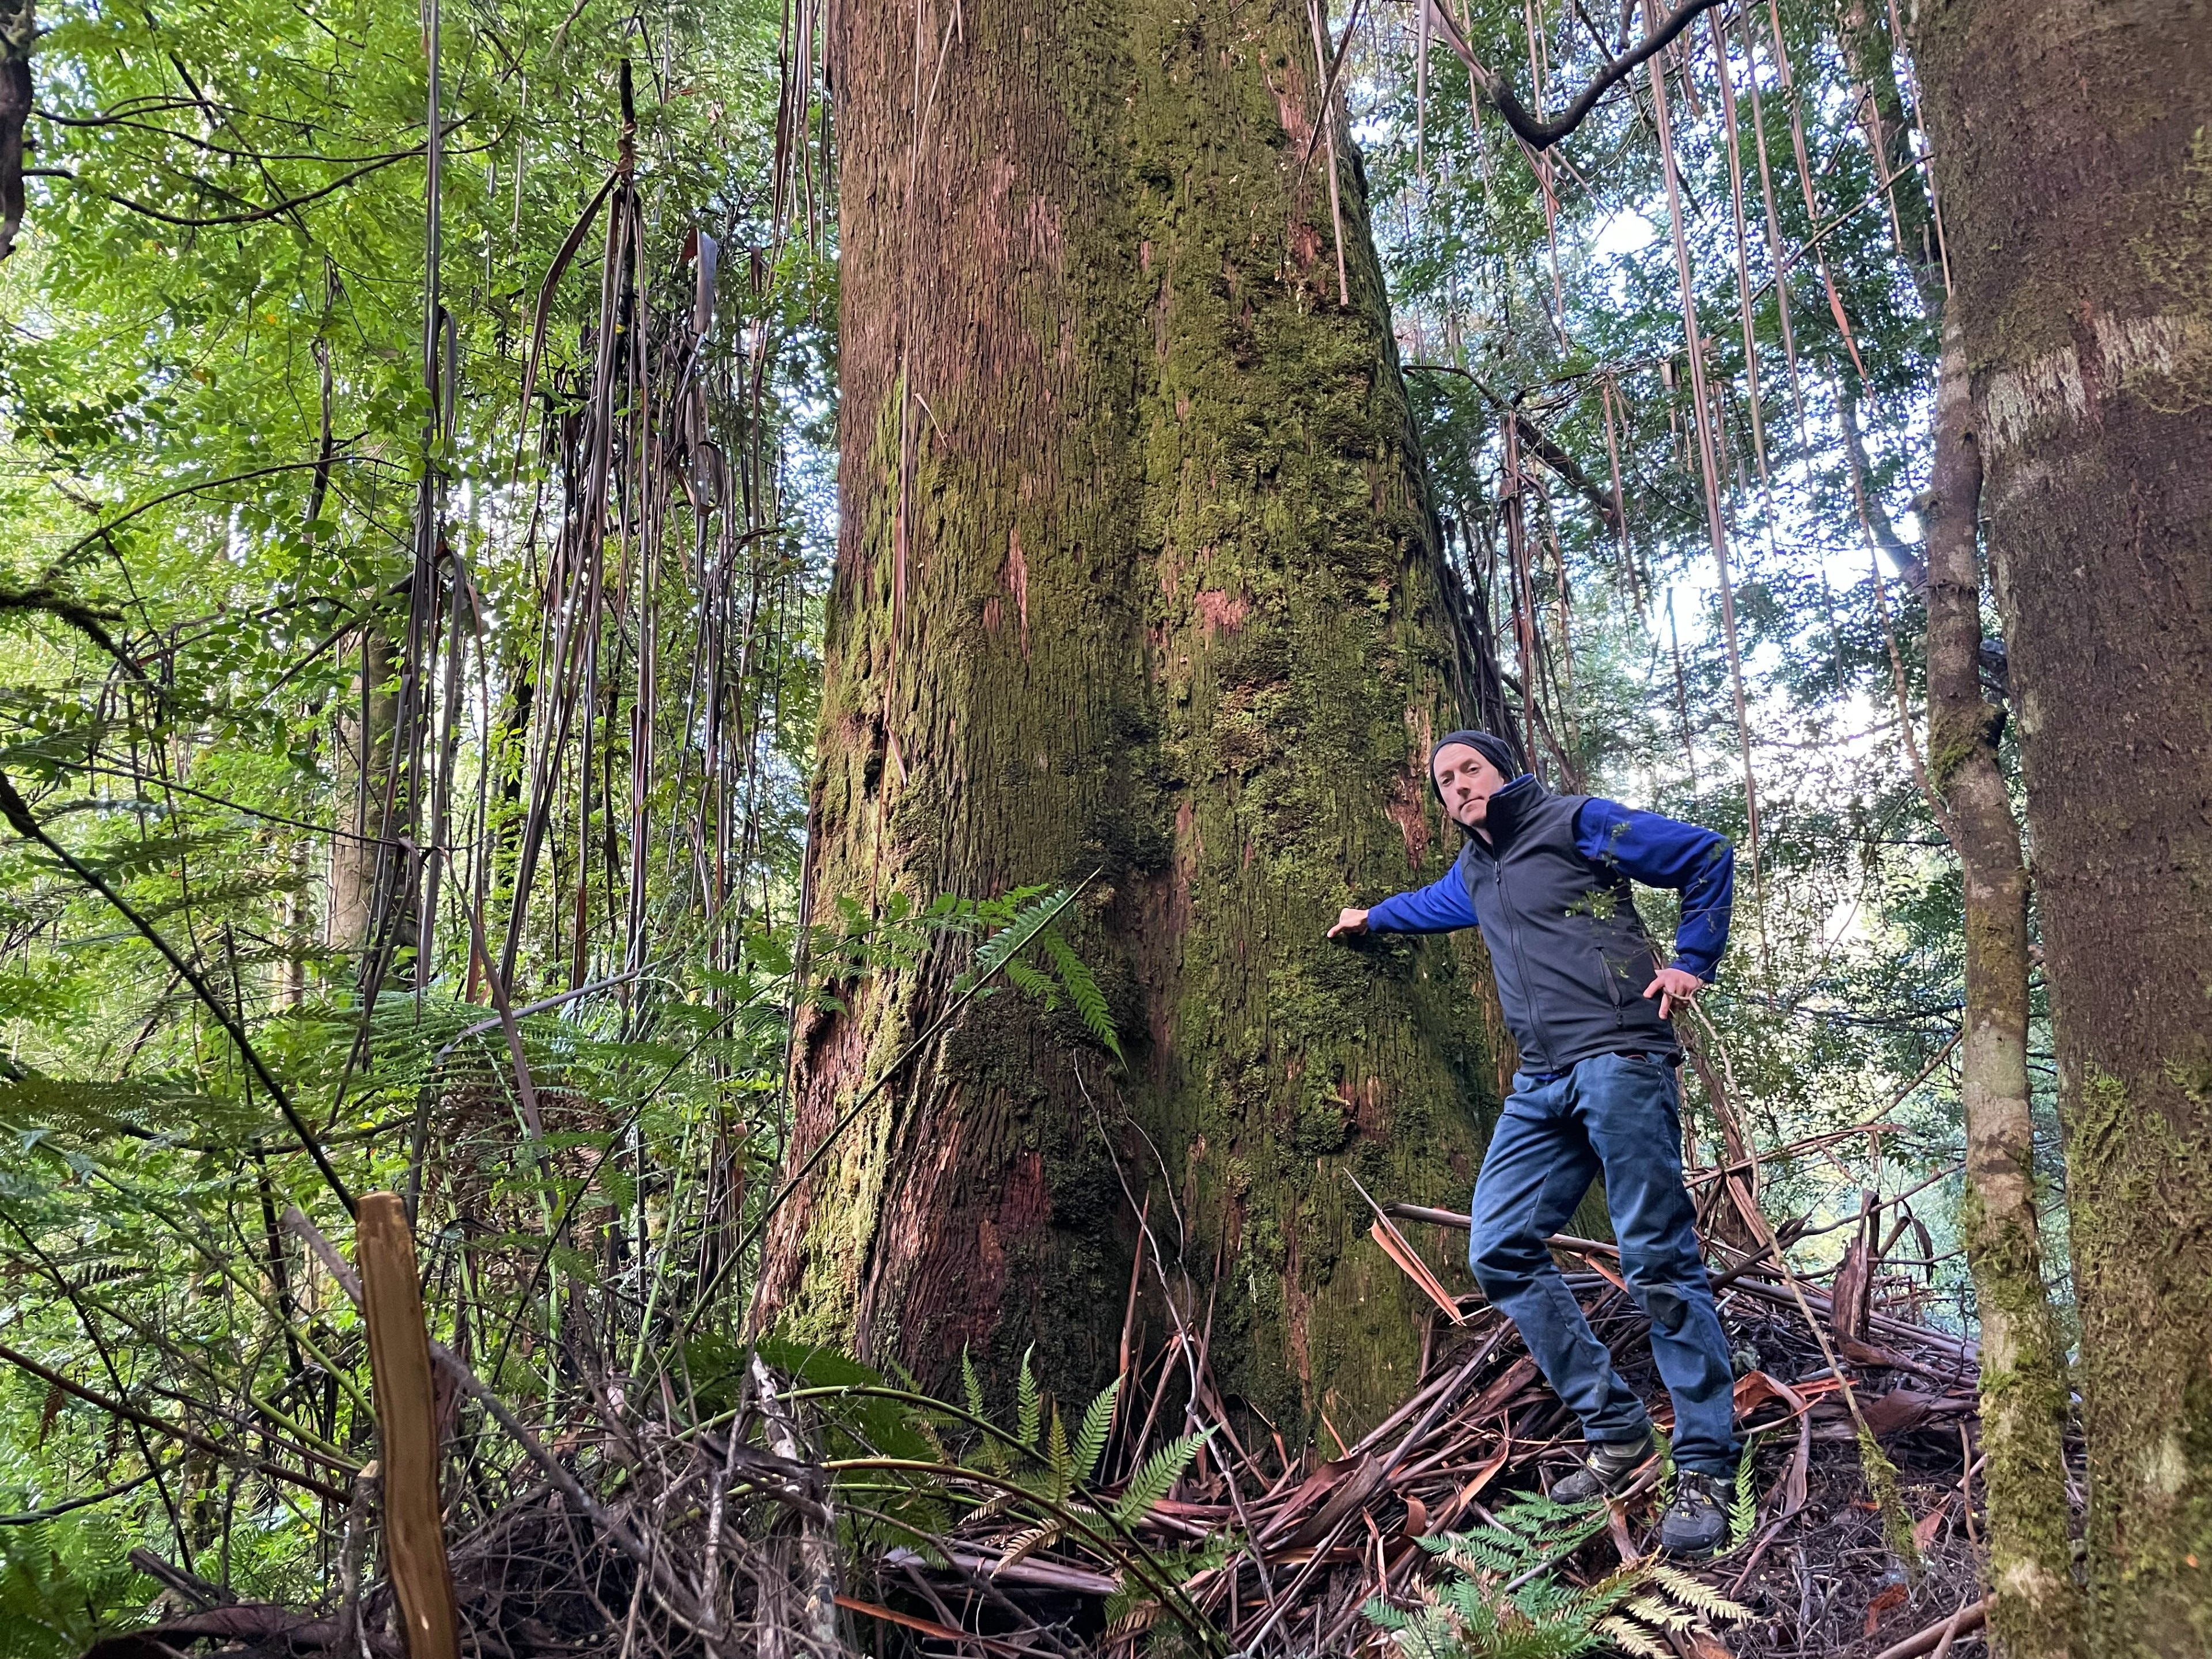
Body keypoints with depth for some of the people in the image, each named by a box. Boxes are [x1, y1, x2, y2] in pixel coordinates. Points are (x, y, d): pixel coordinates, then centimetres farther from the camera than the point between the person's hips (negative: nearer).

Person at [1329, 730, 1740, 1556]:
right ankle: (1614, 1430, 10)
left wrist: (1692, 962, -2)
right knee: (1500, 1250, 1)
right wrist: (1369, 917, 62)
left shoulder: (1575, 822, 1)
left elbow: (1708, 857, 2)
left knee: (1659, 1262, -9)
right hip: (1542, 1086, 8)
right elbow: (1435, 905, 47)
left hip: (1618, 1062, -8)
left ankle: (1704, 1472, -1)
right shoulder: (1473, 870, 23)